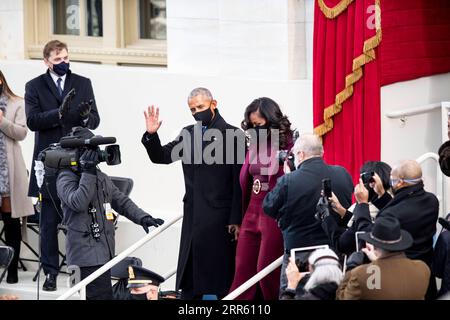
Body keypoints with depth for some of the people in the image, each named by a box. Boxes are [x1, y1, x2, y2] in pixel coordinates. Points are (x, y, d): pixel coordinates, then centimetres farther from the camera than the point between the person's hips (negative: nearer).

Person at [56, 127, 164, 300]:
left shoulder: (101, 177, 20)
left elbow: (121, 201, 23)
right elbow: (78, 203, -21)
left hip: (103, 251, 9)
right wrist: (88, 172, -19)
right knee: (101, 295, -18)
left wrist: (142, 217, 9)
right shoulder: (66, 178, -5)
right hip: (85, 252, -9)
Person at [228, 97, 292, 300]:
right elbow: (244, 183, 15)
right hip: (252, 213, 7)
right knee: (242, 272, 6)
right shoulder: (255, 147, 13)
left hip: (275, 216, -7)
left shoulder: (287, 147, -9)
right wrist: (241, 217, 14)